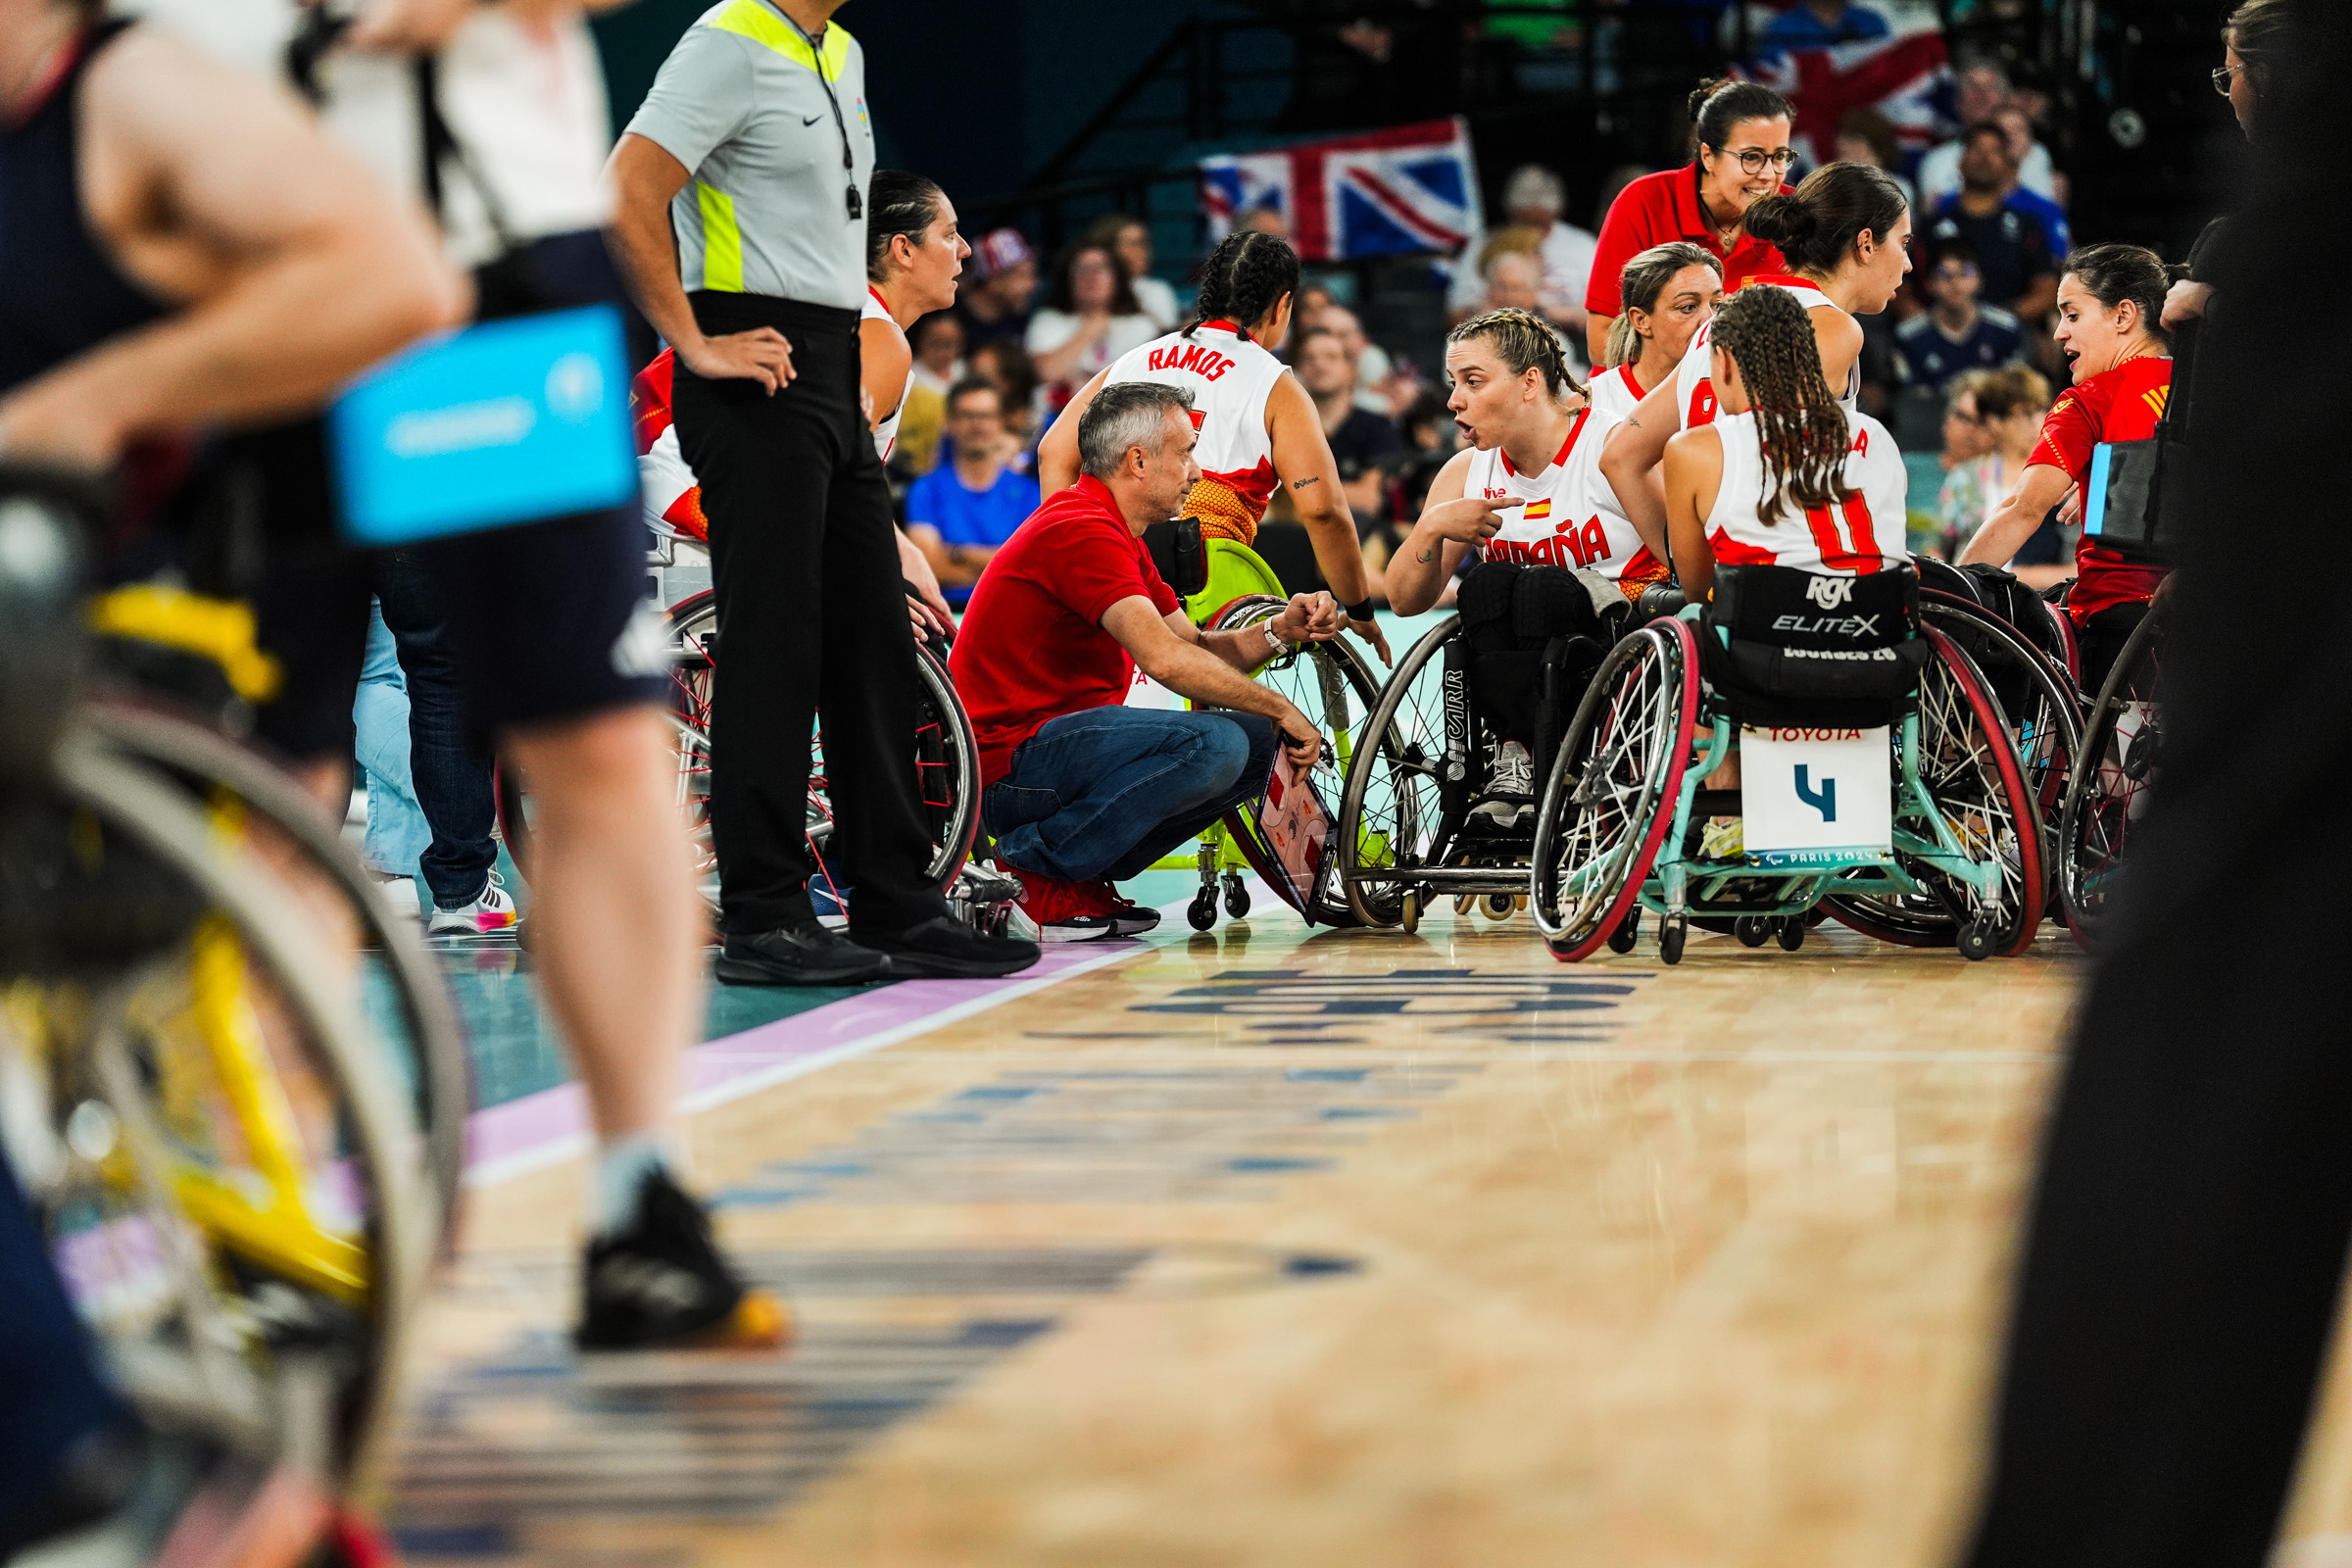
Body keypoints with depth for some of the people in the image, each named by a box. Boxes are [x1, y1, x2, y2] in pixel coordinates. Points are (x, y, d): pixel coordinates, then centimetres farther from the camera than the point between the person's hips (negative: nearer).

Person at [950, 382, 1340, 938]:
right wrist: (1278, 707, -18)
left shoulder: (1119, 536, 19)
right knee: (1213, 742, -27)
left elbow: (1197, 651, 15)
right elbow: (1166, 659, -27)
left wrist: (1279, 632, -3)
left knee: (1255, 745, 7)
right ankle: (1031, 869, -16)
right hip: (1007, 762, -11)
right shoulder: (1084, 531, -17)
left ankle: (1082, 880, 1)